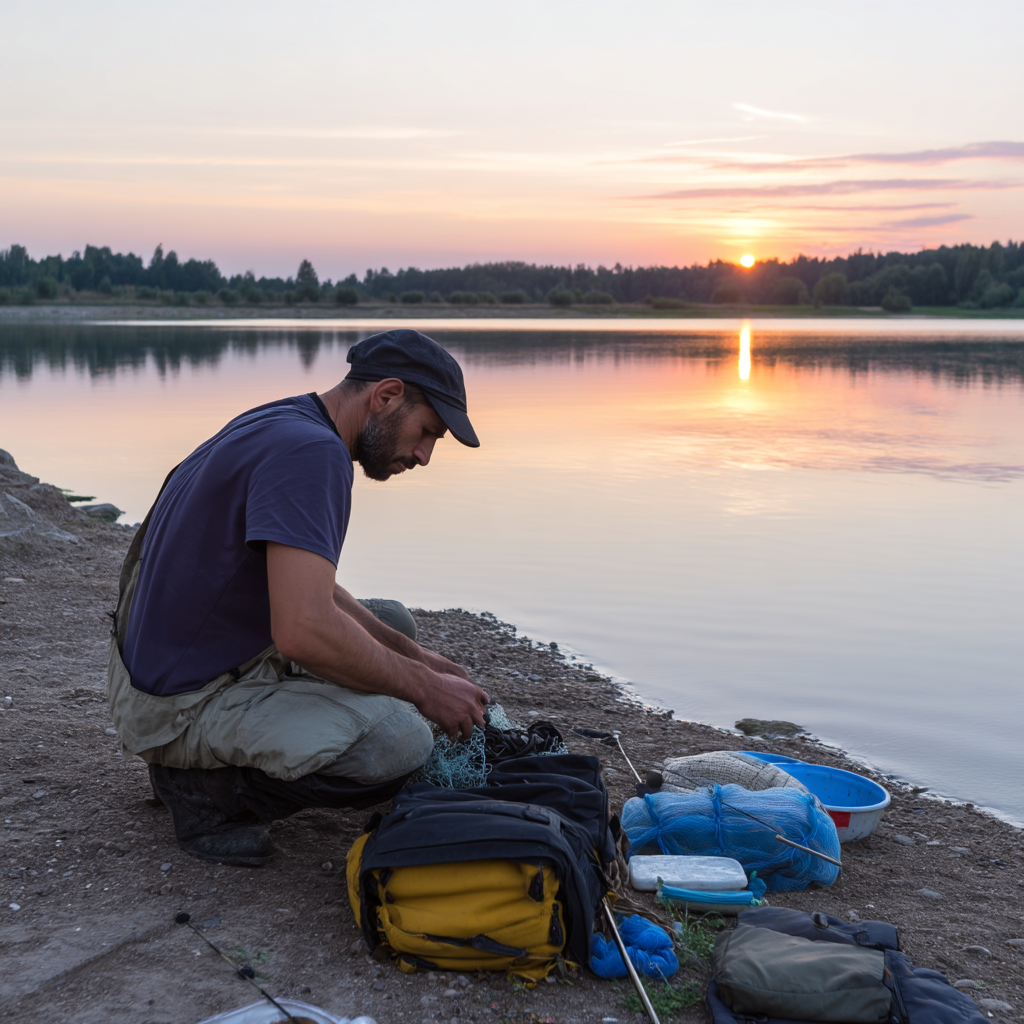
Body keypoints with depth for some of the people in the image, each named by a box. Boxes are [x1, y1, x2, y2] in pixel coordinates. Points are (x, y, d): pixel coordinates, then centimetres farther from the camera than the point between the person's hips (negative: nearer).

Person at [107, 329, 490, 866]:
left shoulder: (280, 425, 10)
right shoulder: (311, 450, -22)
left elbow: (306, 589, 20)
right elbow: (304, 631, -32)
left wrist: (413, 655, 11)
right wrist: (422, 689, -18)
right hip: (184, 704, -11)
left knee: (392, 622, 22)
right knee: (399, 740, -28)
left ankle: (205, 761, 13)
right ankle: (206, 786, -5)